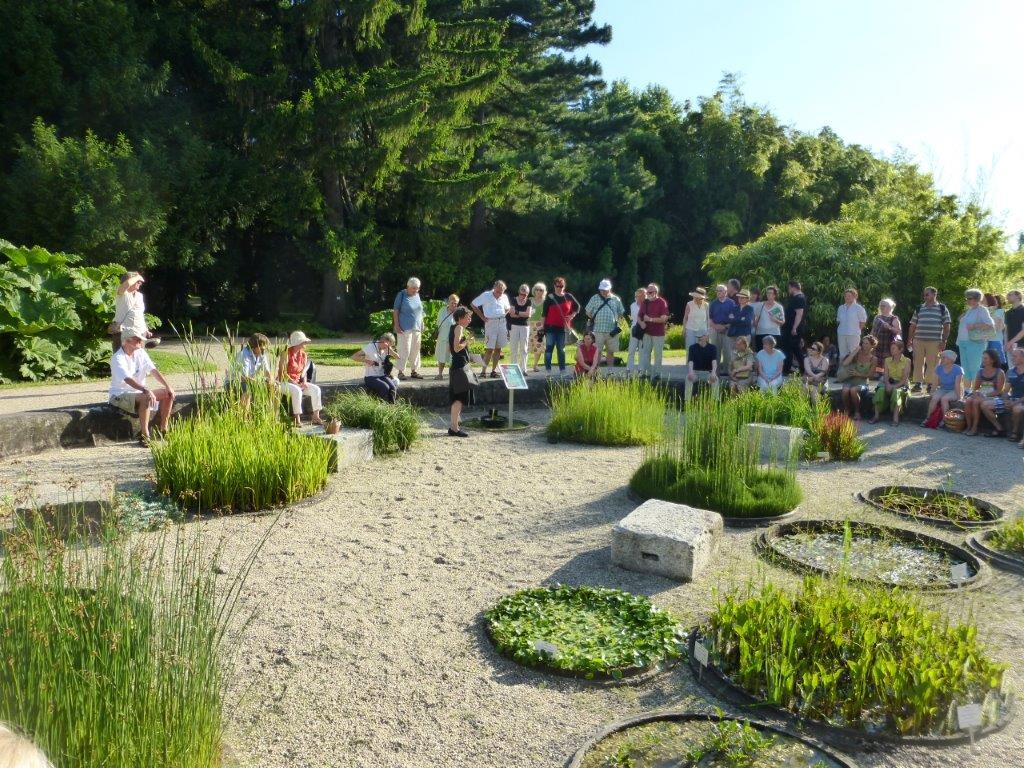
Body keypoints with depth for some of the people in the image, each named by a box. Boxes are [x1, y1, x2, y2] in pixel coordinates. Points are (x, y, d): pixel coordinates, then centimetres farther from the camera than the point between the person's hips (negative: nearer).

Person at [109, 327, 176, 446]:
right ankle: (144, 435, -28)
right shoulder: (118, 358, -20)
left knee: (168, 394, -3)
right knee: (145, 398, -36)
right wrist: (146, 390, -47)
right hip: (120, 395, -8)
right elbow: (127, 379, -34)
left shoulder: (140, 353, 3)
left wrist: (168, 386, -13)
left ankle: (163, 430, 3)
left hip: (139, 392, 8)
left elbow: (154, 371, -1)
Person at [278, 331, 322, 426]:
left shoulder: (304, 355, 5)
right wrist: (295, 384, -22)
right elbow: (282, 373, -18)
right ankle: (297, 419, -29)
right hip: (284, 382, -6)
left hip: (298, 382, 6)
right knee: (297, 391, -36)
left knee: (316, 389, -13)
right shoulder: (287, 354, -14)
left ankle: (316, 417, -9)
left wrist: (304, 382, -9)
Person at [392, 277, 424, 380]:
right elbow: (395, 311, -6)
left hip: (417, 329, 6)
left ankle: (414, 371, 17)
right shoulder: (402, 295, -5)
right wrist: (397, 326, -12)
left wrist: (421, 327, 16)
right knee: (404, 350, -7)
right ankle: (400, 371, 0)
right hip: (405, 329, -6)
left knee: (415, 351, 8)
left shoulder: (417, 295, 12)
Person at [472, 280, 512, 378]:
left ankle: (494, 370, 13)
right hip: (491, 323, -5)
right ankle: (483, 371, -3)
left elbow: (508, 308, 27)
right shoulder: (486, 295, -3)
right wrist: (482, 317, -1)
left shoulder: (504, 297, 9)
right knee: (489, 349, -9)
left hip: (502, 323, 5)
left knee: (498, 348, 6)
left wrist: (504, 314, 7)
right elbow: (473, 304, 2)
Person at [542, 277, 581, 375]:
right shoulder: (549, 297, -1)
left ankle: (562, 369, 14)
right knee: (549, 348, -2)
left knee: (561, 349, 9)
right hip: (551, 327, -2)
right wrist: (543, 325, -5)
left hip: (563, 327, 2)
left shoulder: (569, 297, 5)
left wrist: (572, 315, 5)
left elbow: (577, 306, 20)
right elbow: (544, 313, -1)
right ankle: (548, 369, 2)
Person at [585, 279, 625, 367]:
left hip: (612, 331, 2)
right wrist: (594, 319, 0)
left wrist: (615, 320, 6)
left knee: (611, 352, 9)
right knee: (597, 352, 0)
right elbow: (588, 312, 9)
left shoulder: (616, 299, 9)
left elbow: (621, 313, 16)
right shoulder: (594, 298, 5)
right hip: (598, 330, -2)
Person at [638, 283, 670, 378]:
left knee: (657, 354, 3)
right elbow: (639, 316, 16)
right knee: (645, 353, 5)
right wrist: (641, 322, -5)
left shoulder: (662, 302, -7)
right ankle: (646, 372, 11)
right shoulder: (645, 302, 9)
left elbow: (664, 319, -15)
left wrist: (650, 319, -18)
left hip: (658, 333, -5)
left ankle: (657, 373, 10)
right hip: (647, 332, 5)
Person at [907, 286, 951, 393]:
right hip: (918, 340, 3)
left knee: (932, 364, -1)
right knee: (918, 363, 3)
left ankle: (931, 384, 5)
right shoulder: (919, 309, 15)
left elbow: (947, 326, 3)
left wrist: (944, 341, -5)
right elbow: (913, 325, 16)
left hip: (934, 341, -3)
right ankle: (918, 383, 8)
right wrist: (909, 340, 9)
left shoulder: (942, 308, 6)